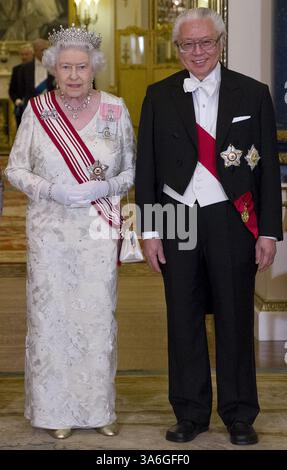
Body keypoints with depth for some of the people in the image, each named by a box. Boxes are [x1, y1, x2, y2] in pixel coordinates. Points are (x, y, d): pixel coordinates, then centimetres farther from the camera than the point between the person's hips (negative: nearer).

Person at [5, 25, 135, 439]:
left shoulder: (115, 110, 1)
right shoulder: (37, 111, -1)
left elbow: (131, 170, 7)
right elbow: (15, 168, 3)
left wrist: (106, 187, -13)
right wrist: (52, 190, -14)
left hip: (100, 229, 0)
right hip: (51, 230, 0)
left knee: (99, 314, 3)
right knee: (50, 314, 4)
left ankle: (99, 408, 18)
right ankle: (55, 409, 18)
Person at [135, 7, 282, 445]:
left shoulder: (253, 94, 1)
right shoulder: (159, 96, 4)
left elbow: (268, 166, 2)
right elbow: (146, 167, 5)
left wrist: (269, 231, -2)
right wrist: (149, 231, 0)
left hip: (232, 221, -1)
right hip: (177, 221, 1)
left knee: (235, 319, 6)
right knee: (183, 320, 8)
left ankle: (239, 415, 20)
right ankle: (190, 413, 21)